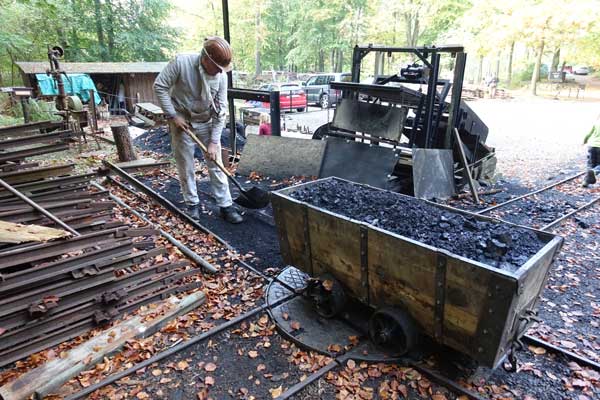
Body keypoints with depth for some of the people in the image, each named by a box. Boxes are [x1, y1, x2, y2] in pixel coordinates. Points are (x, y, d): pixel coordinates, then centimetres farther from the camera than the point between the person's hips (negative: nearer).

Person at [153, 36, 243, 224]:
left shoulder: (221, 76, -13)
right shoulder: (181, 62, -20)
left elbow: (220, 111, -11)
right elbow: (159, 86, -13)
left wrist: (214, 142, -13)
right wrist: (173, 115, -15)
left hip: (207, 123, 2)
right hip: (182, 122, -2)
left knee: (216, 164, 1)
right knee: (185, 166, 6)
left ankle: (226, 206, 9)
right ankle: (192, 204, 22)